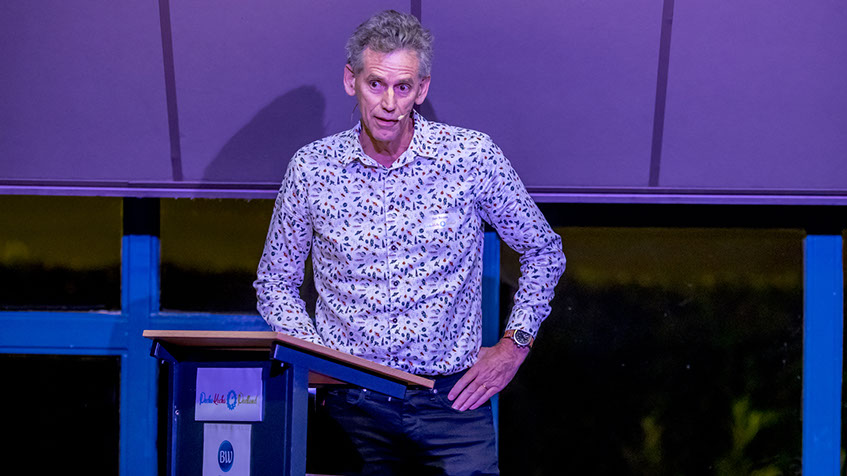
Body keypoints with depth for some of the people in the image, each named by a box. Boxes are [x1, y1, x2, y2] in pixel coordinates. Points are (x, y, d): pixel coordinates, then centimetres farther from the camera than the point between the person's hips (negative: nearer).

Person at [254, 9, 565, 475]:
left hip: (450, 395, 0)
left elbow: (543, 250, 12)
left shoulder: (473, 156, -1)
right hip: (351, 397, 1)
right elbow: (275, 284, 13)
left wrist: (513, 344, 3)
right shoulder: (311, 168, 2)